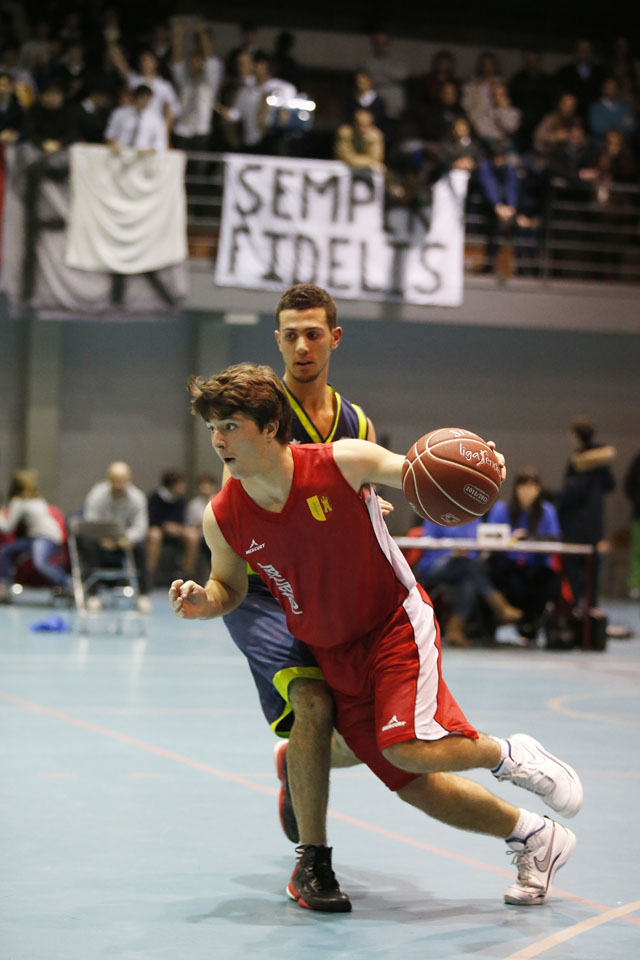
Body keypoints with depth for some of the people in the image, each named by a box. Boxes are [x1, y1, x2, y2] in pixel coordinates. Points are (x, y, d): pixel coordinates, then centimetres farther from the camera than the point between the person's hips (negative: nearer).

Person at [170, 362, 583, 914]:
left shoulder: (343, 463, -20)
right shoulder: (223, 518, -11)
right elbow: (230, 586, 7)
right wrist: (204, 601, -17)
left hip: (395, 624, -4)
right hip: (331, 654, 4)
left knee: (407, 747, -27)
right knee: (416, 786, 3)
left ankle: (509, 755, 4)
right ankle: (535, 839, 23)